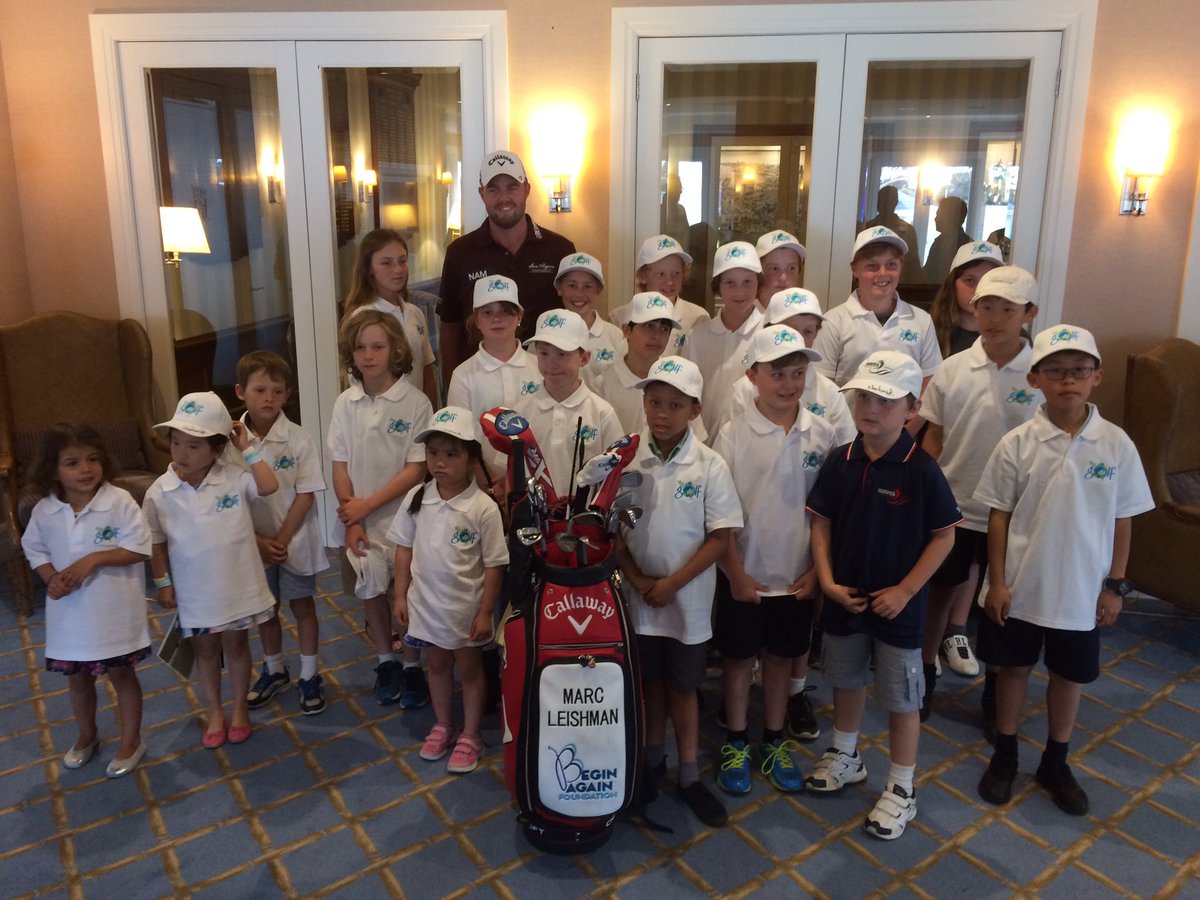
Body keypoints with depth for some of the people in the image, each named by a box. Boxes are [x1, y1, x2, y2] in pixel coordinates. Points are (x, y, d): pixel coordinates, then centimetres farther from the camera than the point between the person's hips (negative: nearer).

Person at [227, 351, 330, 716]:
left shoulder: (298, 439, -13)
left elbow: (305, 495, -12)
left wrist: (281, 539, -15)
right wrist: (260, 541, -13)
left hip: (294, 540, -2)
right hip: (253, 542, 2)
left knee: (302, 606, 10)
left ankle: (309, 676, 25)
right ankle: (274, 670, 38)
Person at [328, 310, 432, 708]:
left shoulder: (415, 402, -11)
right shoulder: (345, 403, 0)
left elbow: (416, 469, -12)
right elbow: (340, 466, 1)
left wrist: (367, 505, -13)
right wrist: (351, 520, -6)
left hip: (403, 515, -3)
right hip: (358, 516, 3)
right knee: (371, 589, 8)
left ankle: (412, 666, 23)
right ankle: (386, 661, 29)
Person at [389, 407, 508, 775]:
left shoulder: (484, 508, -20)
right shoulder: (416, 498, -8)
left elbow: (493, 565, -14)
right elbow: (404, 548, 1)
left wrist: (485, 612, -12)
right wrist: (401, 595, 1)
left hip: (466, 607, -3)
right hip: (427, 603, 4)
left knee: (469, 668, 15)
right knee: (438, 665, 22)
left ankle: (470, 736, 32)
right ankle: (442, 726, 42)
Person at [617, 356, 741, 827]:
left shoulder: (710, 466, -11)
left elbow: (719, 537, -10)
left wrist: (673, 583, -14)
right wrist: (638, 579, -10)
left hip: (688, 597, -2)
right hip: (639, 594, 2)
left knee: (682, 684, 11)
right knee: (649, 678, 17)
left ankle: (689, 776, 27)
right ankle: (652, 760, 37)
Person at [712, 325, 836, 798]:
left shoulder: (821, 435, -4)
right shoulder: (733, 434, -11)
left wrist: (817, 570, -2)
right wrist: (737, 574, -10)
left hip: (798, 576, 2)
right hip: (745, 575, -2)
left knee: (782, 658, 16)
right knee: (739, 658, 12)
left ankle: (774, 744, 34)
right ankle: (736, 745, 30)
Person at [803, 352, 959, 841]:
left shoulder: (921, 470, -16)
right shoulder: (840, 462, -5)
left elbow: (944, 536, -10)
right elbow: (821, 523, 1)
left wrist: (905, 589, -14)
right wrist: (827, 581, -9)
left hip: (897, 605, -4)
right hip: (845, 598, 4)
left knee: (901, 697, 9)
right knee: (847, 680, 23)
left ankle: (901, 789, 27)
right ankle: (845, 758, 45)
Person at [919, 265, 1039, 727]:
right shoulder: (952, 369, -3)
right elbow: (933, 438, 4)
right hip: (951, 507, 1)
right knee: (939, 592, 14)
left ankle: (997, 698, 32)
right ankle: (924, 680, 33)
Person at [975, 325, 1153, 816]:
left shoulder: (1116, 445, -7)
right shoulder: (1018, 443, -10)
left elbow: (1121, 520, 0)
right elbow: (999, 516, -5)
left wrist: (1114, 585, 1)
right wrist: (997, 582, -6)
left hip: (1081, 590, 1)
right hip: (1020, 586, -1)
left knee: (1070, 675, 16)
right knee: (1014, 667, 14)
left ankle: (1055, 763, 37)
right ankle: (1004, 756, 33)